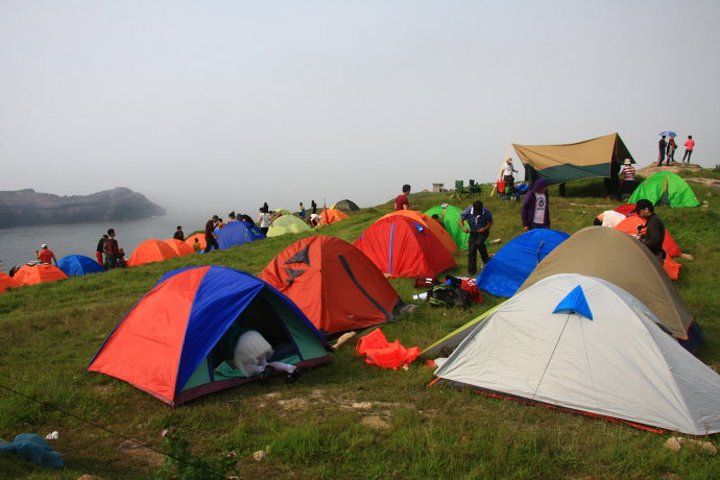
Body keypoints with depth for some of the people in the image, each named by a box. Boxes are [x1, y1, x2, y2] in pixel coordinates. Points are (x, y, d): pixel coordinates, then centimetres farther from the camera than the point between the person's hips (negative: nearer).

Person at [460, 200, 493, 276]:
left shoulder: (486, 212, -24)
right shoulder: (467, 211, -22)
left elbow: (490, 223, -8)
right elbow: (461, 220, -10)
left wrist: (484, 229, -26)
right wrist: (463, 228, -31)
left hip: (483, 232, -2)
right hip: (473, 232, 2)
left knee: (479, 243, -30)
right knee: (471, 251, -2)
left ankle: (486, 260, -7)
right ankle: (471, 271, 9)